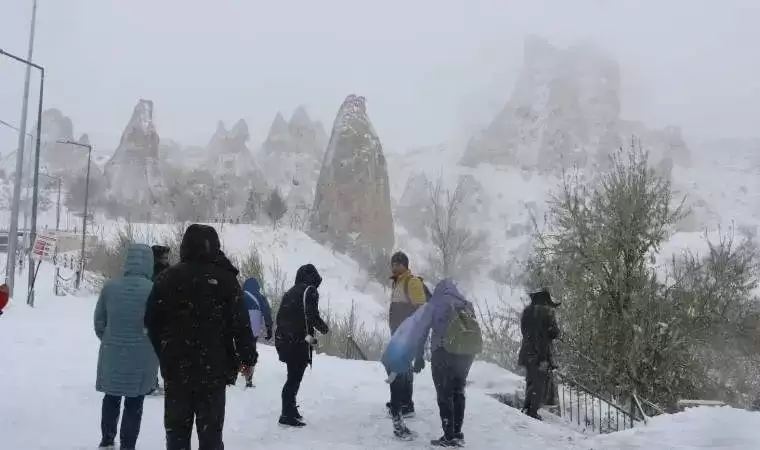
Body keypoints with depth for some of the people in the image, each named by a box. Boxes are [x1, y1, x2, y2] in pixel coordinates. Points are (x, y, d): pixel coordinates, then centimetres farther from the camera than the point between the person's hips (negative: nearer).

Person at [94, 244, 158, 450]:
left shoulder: (110, 286, -5)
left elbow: (99, 320, 4)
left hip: (112, 354, 3)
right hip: (142, 357, -3)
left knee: (111, 398, 22)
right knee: (134, 404, 10)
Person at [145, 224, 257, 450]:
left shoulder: (168, 277, 1)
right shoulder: (226, 279, -6)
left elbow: (152, 321, 4)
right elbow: (241, 323, -8)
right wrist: (248, 357, 2)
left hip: (176, 367, 2)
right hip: (214, 368, -2)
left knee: (176, 427, 13)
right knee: (210, 430, 6)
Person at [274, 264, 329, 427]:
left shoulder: (291, 292, 17)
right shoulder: (310, 291, -6)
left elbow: (281, 315, 18)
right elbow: (312, 316, -15)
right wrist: (324, 328, 1)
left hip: (284, 339, 8)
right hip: (299, 341, -8)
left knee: (293, 376, 18)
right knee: (295, 377, -3)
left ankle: (290, 410, 26)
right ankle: (287, 415, -2)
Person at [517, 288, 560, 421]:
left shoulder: (526, 311, 12)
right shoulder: (546, 311, -7)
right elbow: (554, 333, -9)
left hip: (527, 353, 6)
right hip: (541, 355, -6)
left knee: (531, 381, 17)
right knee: (539, 384, -2)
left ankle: (527, 408, 15)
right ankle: (532, 411, -7)